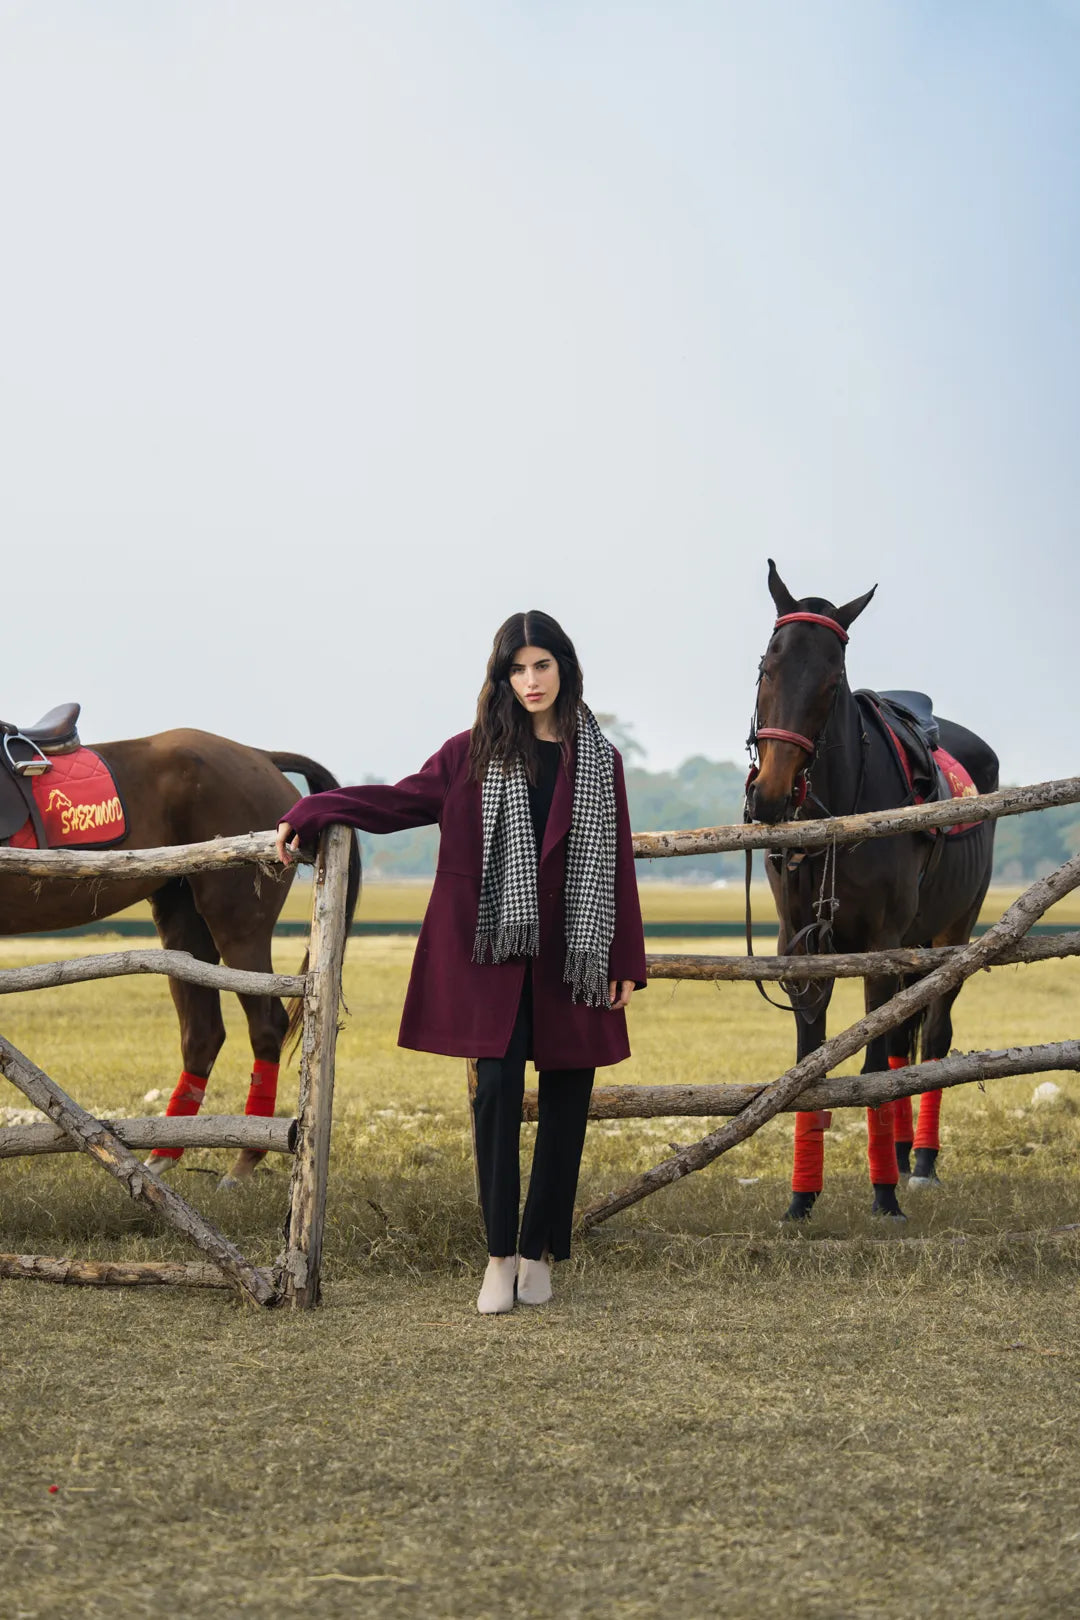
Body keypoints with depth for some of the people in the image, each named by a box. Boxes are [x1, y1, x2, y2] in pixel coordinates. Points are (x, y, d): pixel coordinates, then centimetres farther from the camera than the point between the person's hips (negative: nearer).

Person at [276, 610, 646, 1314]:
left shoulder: (599, 759, 8)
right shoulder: (475, 753, 6)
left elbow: (618, 866, 7)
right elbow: (403, 801, 9)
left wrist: (627, 962, 4)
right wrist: (312, 814, -3)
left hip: (573, 958, 1)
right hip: (496, 952, -1)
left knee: (565, 1099, 3)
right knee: (498, 1087, -9)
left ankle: (541, 1251, 16)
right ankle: (500, 1256, 0)